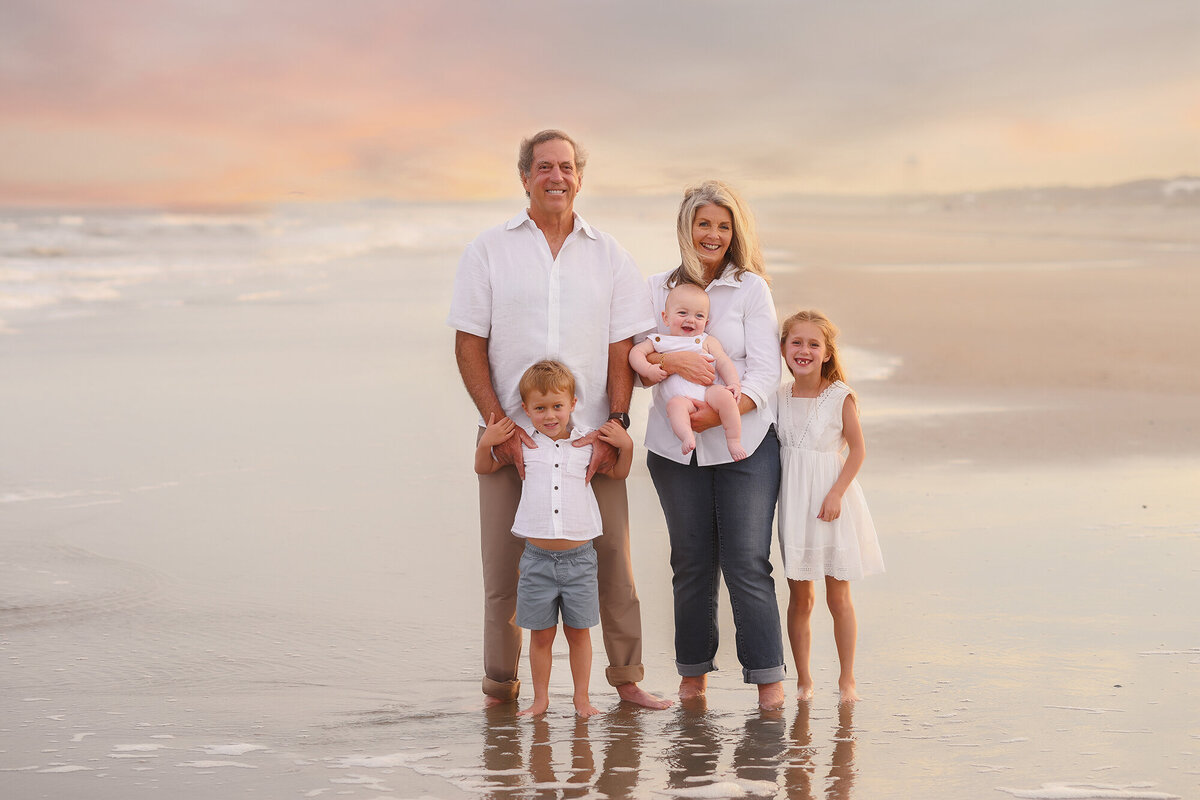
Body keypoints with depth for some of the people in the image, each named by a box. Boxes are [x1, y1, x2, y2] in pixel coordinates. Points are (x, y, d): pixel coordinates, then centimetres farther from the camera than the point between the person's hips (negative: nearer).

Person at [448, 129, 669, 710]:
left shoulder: (608, 256, 10)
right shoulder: (488, 251, 5)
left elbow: (622, 348, 7)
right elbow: (469, 347, 2)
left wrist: (614, 426, -6)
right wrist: (501, 426, -8)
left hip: (590, 439, 1)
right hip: (511, 438, -1)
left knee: (612, 558, -1)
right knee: (503, 565, 1)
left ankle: (626, 677, 10)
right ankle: (500, 682, 13)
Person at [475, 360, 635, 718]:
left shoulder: (586, 443, 3)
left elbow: (617, 473, 20)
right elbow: (484, 469, 18)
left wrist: (626, 447, 3)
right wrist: (486, 443, 0)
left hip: (579, 556, 0)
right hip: (538, 557, 0)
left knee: (578, 631, 7)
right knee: (541, 633, 6)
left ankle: (582, 698, 16)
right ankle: (540, 700, 16)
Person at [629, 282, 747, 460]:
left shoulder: (707, 341, 21)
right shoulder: (659, 341, 21)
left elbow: (724, 363, 13)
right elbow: (636, 351, 13)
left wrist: (734, 384, -5)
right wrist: (648, 369, -7)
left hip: (707, 391, 1)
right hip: (681, 397, -1)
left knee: (723, 395, -31)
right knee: (675, 404, -35)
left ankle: (734, 442, -24)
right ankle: (688, 437, -54)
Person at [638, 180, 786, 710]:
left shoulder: (751, 288, 1)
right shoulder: (657, 289, 8)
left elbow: (765, 372, -5)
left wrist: (724, 408, -21)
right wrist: (672, 361, -19)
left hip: (744, 445, -2)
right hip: (675, 447, 2)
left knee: (746, 562, -7)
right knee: (691, 563, 7)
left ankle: (767, 676, -1)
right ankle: (693, 672, 18)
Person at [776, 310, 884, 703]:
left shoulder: (840, 397, -7)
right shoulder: (779, 397, 3)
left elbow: (857, 450, -6)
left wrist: (836, 493, -14)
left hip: (831, 504, -3)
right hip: (793, 503, 3)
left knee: (838, 597, 3)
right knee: (799, 597, 6)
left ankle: (847, 678, 12)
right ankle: (803, 679, 13)